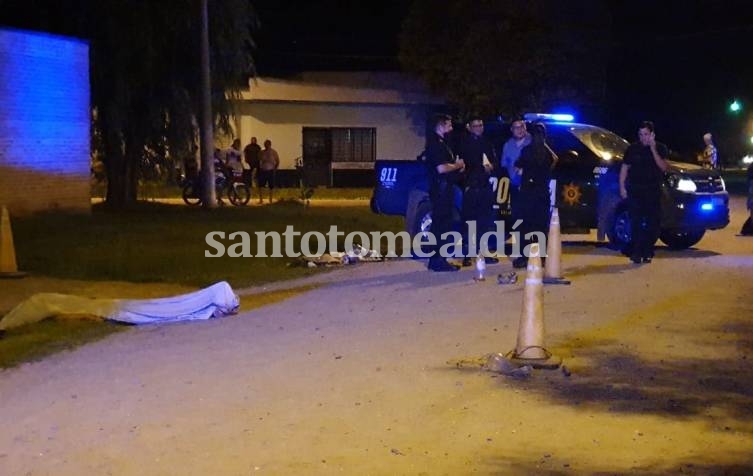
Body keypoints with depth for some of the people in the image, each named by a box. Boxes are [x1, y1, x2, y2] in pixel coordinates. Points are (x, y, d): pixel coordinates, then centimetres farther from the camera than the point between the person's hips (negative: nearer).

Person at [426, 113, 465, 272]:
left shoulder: (441, 143, 18)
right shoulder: (435, 143, -14)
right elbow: (441, 168, -23)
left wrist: (457, 165, 8)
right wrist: (458, 165, -8)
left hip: (444, 188, 11)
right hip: (440, 188, -11)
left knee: (443, 223, 12)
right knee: (440, 223, -9)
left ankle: (438, 259, 17)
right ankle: (438, 260, -8)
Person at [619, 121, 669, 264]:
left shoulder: (660, 148, 4)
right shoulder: (633, 149, 5)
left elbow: (663, 167, -10)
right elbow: (624, 168, 9)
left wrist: (653, 149, -17)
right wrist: (622, 187, -1)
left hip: (653, 191, 0)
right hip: (635, 191, 0)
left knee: (652, 223, 0)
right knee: (636, 222, -7)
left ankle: (647, 253, 8)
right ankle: (636, 252, -7)